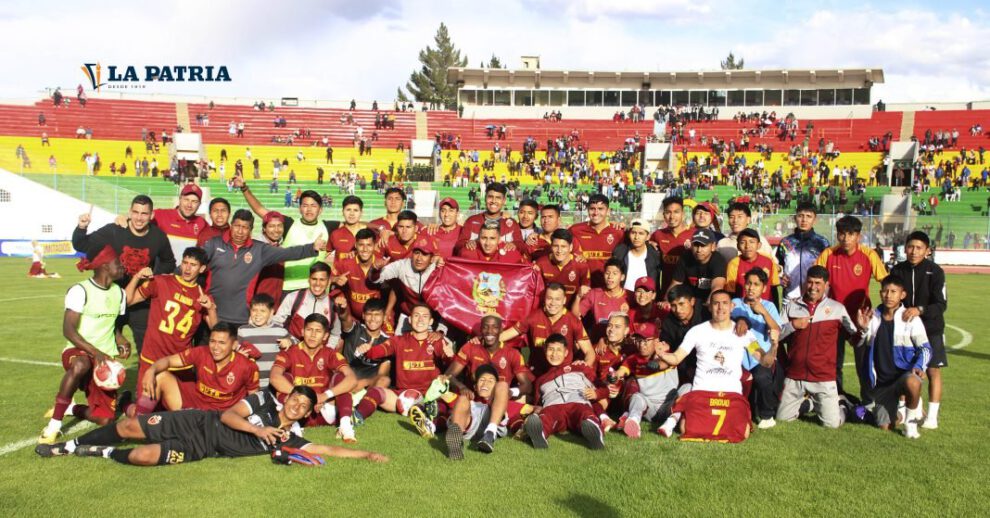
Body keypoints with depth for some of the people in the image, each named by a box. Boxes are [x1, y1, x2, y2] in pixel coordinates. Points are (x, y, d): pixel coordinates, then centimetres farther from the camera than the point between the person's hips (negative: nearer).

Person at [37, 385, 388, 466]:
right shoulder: (264, 400, -1)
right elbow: (227, 415, -6)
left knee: (144, 456, -24)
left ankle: (102, 453, 7)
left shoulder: (289, 439, -4)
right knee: (128, 426, -4)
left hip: (200, 450, -1)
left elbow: (325, 449, -11)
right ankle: (70, 446, 23)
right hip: (199, 421, 1)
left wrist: (367, 455, -17)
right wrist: (256, 429, -21)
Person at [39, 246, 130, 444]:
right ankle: (54, 424, -28)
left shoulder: (119, 293, 9)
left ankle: (70, 409, 25)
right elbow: (68, 329, -18)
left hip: (106, 359, 5)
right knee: (80, 365, -44)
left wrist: (120, 339, -2)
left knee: (105, 419, -8)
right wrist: (95, 352, -29)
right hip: (78, 352, -5)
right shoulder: (80, 291, -11)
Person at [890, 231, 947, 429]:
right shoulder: (897, 270, -1)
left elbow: (941, 304, -15)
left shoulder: (935, 271, -10)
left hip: (930, 329, -3)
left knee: (933, 371, -2)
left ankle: (932, 416, 7)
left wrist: (920, 310, -31)